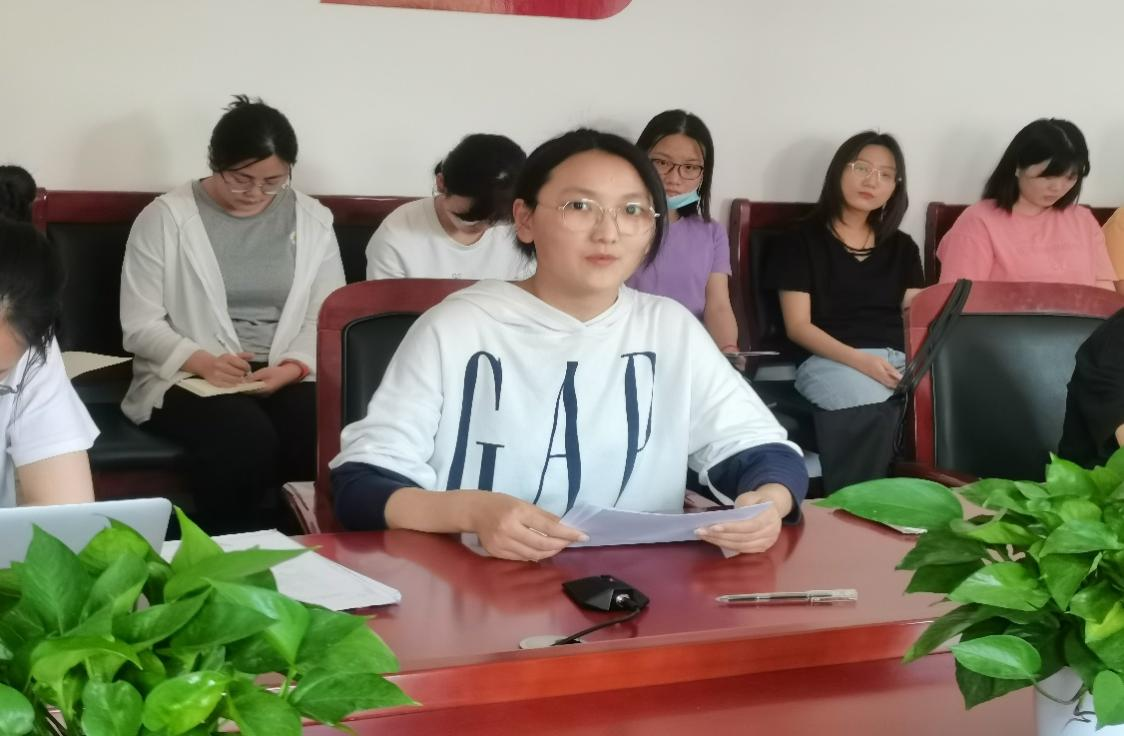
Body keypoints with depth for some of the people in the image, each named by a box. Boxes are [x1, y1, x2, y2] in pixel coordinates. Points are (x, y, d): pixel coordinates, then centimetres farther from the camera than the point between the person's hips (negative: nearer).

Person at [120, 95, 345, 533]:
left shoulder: (313, 221, 9)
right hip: (187, 377, -2)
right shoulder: (164, 219, 0)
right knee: (245, 438, -34)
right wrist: (203, 361, -20)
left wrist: (292, 366, -14)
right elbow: (140, 326, -3)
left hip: (286, 377, 2)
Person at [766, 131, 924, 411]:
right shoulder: (803, 240, 10)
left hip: (902, 359, 4)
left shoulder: (902, 247, 24)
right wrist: (859, 360, -15)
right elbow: (798, 326, 1)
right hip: (831, 361, -4)